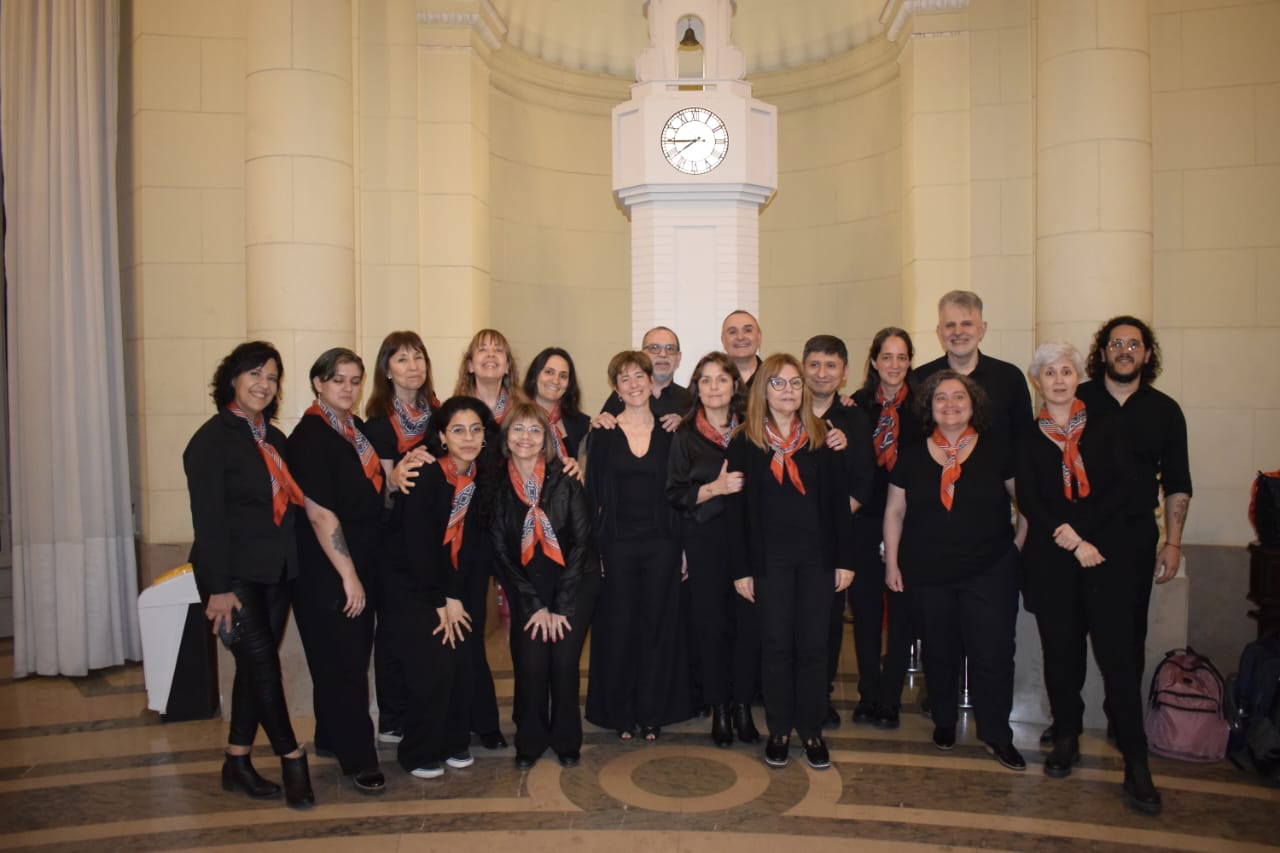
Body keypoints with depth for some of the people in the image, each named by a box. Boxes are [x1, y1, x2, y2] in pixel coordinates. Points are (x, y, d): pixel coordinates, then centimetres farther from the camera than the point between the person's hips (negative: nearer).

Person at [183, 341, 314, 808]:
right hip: (235, 573, -7)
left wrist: (293, 564, 7)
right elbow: (208, 517, -14)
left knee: (256, 665, 10)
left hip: (276, 571, 7)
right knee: (262, 663, -7)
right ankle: (291, 758, 7)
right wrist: (219, 587, -18)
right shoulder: (212, 438, -10)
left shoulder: (274, 438, 12)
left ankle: (238, 762, 22)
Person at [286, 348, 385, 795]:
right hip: (327, 572, -7)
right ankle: (359, 758, 14)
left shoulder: (358, 429, 8)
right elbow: (319, 512, -19)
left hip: (362, 565, 8)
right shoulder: (309, 436, -15)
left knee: (352, 659, 16)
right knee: (344, 663, 1)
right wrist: (348, 575, -18)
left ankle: (331, 737, 33)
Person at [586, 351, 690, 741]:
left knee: (658, 628, 8)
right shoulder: (603, 434, 1)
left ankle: (652, 713, 23)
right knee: (618, 629, 5)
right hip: (617, 544, -1)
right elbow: (592, 492, 0)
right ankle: (620, 713, 21)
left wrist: (683, 546, 1)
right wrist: (592, 548, -6)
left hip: (661, 544, 1)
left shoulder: (669, 433, 5)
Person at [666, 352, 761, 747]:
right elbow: (676, 495, -2)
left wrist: (743, 486, -5)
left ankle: (743, 706, 18)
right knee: (710, 623, 3)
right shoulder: (685, 436, 3)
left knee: (749, 621, 0)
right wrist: (715, 487, -15)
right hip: (705, 540, -1)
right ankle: (719, 708, 19)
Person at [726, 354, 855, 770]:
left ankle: (811, 730, 23)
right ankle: (779, 730, 22)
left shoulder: (822, 438, 3)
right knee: (776, 646, 7)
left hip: (816, 556, 1)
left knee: (813, 645, 8)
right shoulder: (745, 442, -1)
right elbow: (736, 509, -2)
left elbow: (839, 501, 3)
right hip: (769, 559, -1)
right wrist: (741, 568, -5)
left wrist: (844, 559, -1)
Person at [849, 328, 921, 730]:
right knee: (865, 606, 8)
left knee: (901, 609, 5)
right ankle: (868, 694, 22)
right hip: (866, 519, 1)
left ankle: (890, 698, 18)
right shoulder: (858, 404, 5)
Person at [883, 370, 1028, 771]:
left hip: (990, 572, -1)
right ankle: (944, 721, 34)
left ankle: (997, 734, 18)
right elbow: (894, 512, 6)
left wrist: (1018, 543, 0)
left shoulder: (997, 453, -1)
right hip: (927, 574, 2)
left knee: (993, 653, -2)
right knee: (939, 652, 14)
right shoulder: (911, 457, 2)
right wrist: (892, 562, 3)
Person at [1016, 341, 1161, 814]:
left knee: (1117, 652, -4)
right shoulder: (1028, 437, 7)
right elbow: (1027, 500, -1)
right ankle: (1066, 739, 23)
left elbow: (1123, 484, -1)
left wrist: (1080, 527, -13)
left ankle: (1136, 763, 3)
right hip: (1051, 558, 1)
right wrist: (1074, 544, -12)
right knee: (1061, 651, 6)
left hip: (1107, 551, 0)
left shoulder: (1104, 425, 9)